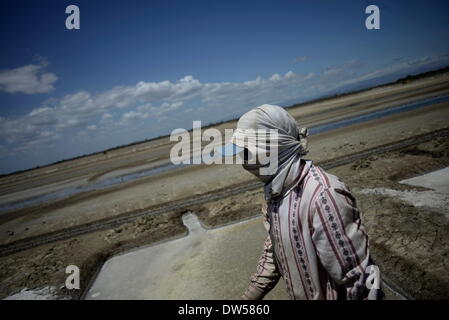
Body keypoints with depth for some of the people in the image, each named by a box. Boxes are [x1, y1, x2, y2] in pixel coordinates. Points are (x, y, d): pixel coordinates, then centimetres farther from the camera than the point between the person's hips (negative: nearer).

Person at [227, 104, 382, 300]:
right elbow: (273, 245, 8)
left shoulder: (323, 196, -32)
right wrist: (252, 293, 11)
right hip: (299, 294, 8)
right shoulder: (276, 190, -5)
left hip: (330, 295, -7)